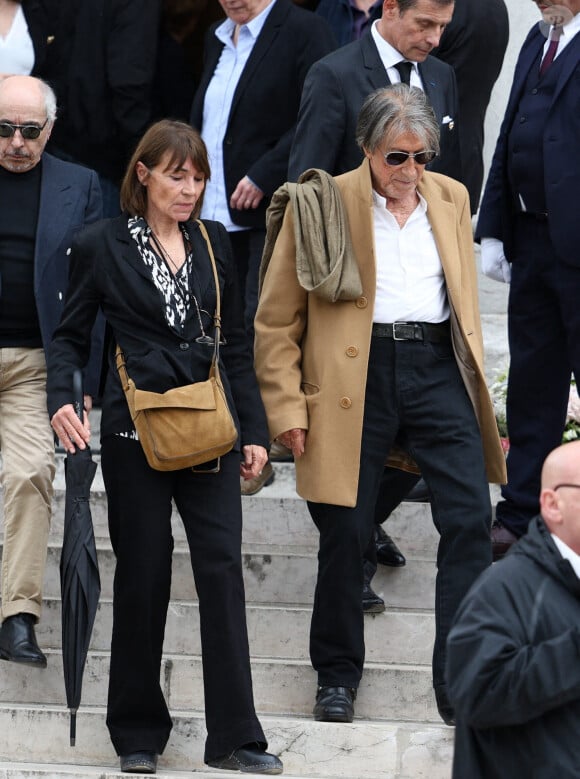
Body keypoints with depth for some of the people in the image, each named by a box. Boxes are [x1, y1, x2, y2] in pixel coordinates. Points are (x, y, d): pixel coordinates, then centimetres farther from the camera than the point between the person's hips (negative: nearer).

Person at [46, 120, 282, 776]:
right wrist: (61, 398, -14)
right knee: (143, 576, 4)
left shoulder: (213, 242, 10)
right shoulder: (102, 246, 0)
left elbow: (235, 341, 14)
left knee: (223, 568, -4)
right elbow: (70, 334, 5)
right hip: (136, 432, -3)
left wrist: (253, 429, 10)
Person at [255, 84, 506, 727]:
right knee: (345, 529, 2)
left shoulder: (451, 199, 12)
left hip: (437, 367, 3)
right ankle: (336, 674, 22)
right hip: (355, 378, -3)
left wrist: (473, 382, 17)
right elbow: (276, 321, 2)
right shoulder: (322, 207, -1)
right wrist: (287, 407, -4)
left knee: (470, 519, -7)